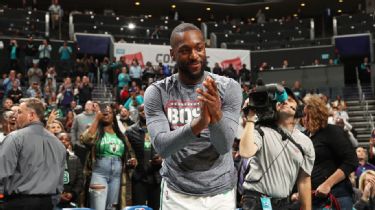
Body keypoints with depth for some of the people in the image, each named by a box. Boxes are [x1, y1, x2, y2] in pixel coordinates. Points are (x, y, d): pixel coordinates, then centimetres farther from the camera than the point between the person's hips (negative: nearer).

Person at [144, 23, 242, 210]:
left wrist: (217, 115, -33)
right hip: (177, 194, 0)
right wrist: (198, 124, -33)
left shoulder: (228, 88, -7)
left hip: (221, 193, 1)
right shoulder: (157, 93, -7)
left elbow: (224, 147, -13)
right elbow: (162, 148, -17)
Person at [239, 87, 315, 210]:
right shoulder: (262, 131, -6)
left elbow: (304, 181, 6)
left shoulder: (305, 142, 4)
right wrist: (250, 118, -19)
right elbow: (245, 152, -26)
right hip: (255, 200, -4)